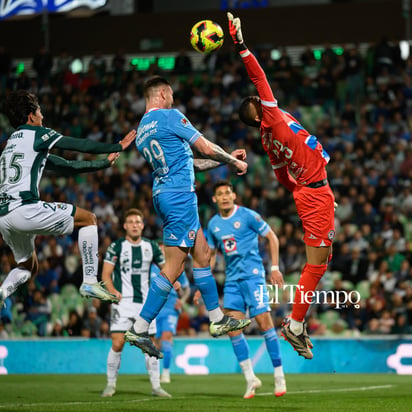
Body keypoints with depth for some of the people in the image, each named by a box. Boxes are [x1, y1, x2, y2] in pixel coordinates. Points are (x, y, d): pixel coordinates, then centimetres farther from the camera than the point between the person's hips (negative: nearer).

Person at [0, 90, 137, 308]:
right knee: (88, 219, 7)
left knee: (28, 267, 27)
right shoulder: (35, 134, 2)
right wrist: (117, 147, 17)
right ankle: (90, 281, 0)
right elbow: (81, 145, 3)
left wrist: (105, 163, 36)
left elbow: (65, 166, 31)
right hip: (25, 209, -9)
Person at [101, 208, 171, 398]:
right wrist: (113, 291, -18)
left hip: (145, 302, 3)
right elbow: (106, 274, -2)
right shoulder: (116, 246, -1)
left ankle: (156, 386, 9)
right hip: (123, 302, -3)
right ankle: (111, 385, 2)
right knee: (117, 344, -10)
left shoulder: (151, 247, 9)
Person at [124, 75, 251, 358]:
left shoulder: (142, 130, 19)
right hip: (180, 194, -10)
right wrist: (233, 161, 10)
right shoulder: (169, 116, -8)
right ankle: (139, 329, -11)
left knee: (202, 252, 15)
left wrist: (227, 158, 28)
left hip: (163, 194, 10)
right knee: (175, 264, -9)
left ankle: (218, 319, 20)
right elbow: (205, 148, -7)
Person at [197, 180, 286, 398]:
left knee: (264, 321, -11)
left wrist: (275, 268, -6)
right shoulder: (213, 224, 11)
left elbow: (272, 238, 0)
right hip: (232, 280, 5)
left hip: (253, 275, -5)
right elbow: (211, 254, 21)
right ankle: (250, 378, 2)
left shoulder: (248, 216, -5)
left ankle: (279, 375, -2)